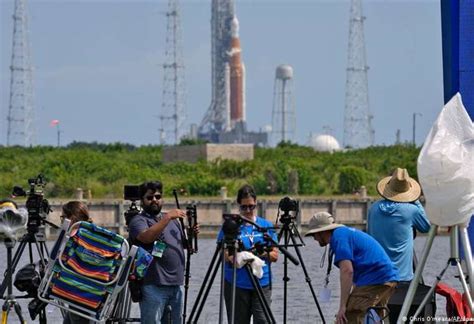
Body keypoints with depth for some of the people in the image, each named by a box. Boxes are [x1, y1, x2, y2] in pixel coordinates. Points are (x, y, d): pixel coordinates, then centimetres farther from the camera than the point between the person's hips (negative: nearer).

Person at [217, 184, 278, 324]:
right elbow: (224, 254, -2)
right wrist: (233, 257, -24)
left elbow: (275, 255, 9)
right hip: (236, 285, -1)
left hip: (262, 283, 1)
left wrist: (263, 254, -12)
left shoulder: (266, 226, 10)